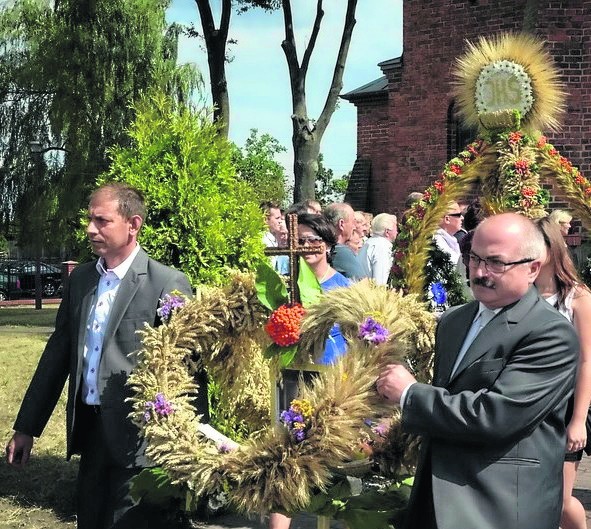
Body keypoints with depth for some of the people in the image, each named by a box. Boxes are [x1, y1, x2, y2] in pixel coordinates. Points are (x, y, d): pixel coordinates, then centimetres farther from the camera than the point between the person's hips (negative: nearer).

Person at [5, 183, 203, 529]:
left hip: (137, 434, -6)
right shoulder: (80, 279, 8)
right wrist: (26, 427, 13)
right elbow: (58, 353, 12)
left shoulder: (167, 283, -11)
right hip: (89, 429, 6)